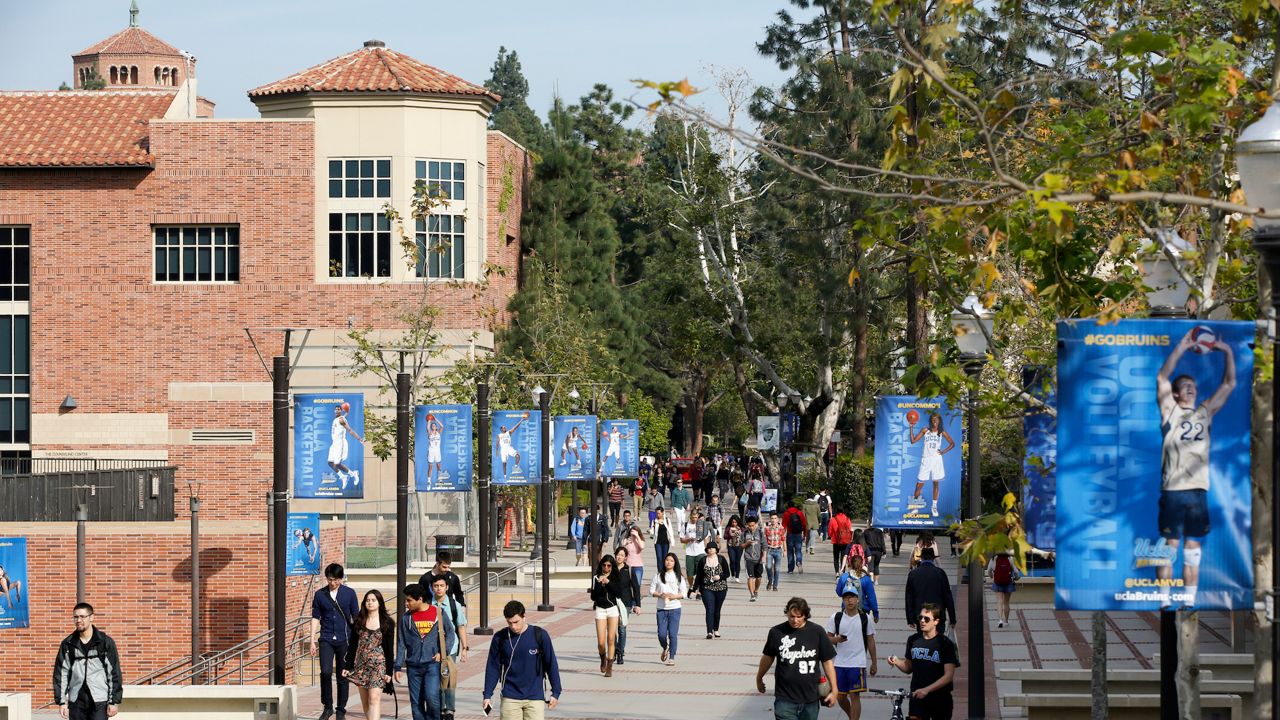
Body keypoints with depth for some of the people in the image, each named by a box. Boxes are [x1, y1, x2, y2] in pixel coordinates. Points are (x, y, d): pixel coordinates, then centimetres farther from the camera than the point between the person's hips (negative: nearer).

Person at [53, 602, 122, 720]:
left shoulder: (105, 642, -1)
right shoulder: (68, 644, 6)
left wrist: (114, 701, -5)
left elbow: (114, 673, -1)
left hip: (99, 702, -3)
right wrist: (61, 701, 0)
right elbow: (61, 673, 6)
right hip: (76, 701, 3)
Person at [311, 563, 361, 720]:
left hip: (344, 640, 0)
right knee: (325, 672, -15)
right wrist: (313, 641, 5)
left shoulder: (349, 593, 2)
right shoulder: (320, 594, 3)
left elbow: (356, 617, 6)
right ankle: (327, 706, 2)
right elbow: (315, 618, 9)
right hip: (326, 640, 0)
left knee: (343, 676, 5)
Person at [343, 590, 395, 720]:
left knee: (374, 698, -16)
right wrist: (347, 666, 5)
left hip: (378, 665, -4)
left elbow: (390, 649, 0)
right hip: (361, 665, 4)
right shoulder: (359, 621, 8)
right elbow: (352, 646, 10)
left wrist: (389, 671, -5)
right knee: (365, 702, 6)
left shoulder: (387, 622, 0)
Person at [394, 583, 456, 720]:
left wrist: (442, 653, -5)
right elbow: (401, 644, 8)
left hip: (433, 664, -3)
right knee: (416, 702, 3)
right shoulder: (407, 618, 5)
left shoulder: (438, 613, 0)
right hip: (413, 666, 3)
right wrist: (398, 667, 4)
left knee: (432, 697, -16)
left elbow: (450, 634, 9)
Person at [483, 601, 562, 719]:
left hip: (535, 697, -1)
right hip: (510, 697, 1)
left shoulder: (539, 635, -6)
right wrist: (487, 695, 0)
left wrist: (556, 693, 1)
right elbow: (493, 667, 4)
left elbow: (551, 665, 1)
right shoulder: (500, 638, -2)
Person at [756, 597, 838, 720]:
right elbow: (768, 658, 14)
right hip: (785, 699, -1)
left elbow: (827, 662, 2)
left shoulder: (817, 632, -3)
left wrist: (834, 690, 0)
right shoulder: (776, 632, -3)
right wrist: (759, 679, 26)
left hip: (810, 699, 1)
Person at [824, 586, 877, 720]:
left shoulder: (865, 618, 1)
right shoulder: (836, 618, 3)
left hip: (858, 664, -2)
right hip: (840, 663, 2)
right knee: (840, 696, 8)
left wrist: (873, 663, 6)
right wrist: (836, 639, -17)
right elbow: (827, 638, 6)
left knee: (854, 696, -5)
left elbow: (870, 641, 7)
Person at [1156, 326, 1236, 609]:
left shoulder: (1204, 413, 18)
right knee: (1169, 548, -3)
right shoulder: (1170, 412, 6)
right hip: (1173, 490, -4)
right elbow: (1162, 378, -7)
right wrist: (1182, 346, -12)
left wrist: (1227, 352, 5)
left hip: (1198, 490, 4)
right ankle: (1165, 604, -1)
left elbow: (1229, 384, 16)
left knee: (1193, 549, 6)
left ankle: (1189, 603, 9)